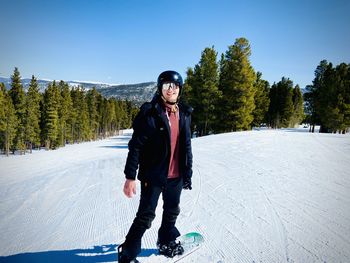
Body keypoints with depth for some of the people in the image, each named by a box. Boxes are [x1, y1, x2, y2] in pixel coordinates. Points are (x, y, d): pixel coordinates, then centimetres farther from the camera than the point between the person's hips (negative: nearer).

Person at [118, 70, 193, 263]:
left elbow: (186, 146, 10)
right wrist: (130, 177, -16)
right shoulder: (150, 113, -13)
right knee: (146, 216, 3)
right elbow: (135, 146, -14)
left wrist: (188, 173, 11)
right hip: (153, 175, -6)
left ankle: (166, 242, 46)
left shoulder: (184, 114, 5)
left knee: (172, 211, 21)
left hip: (176, 176, 6)